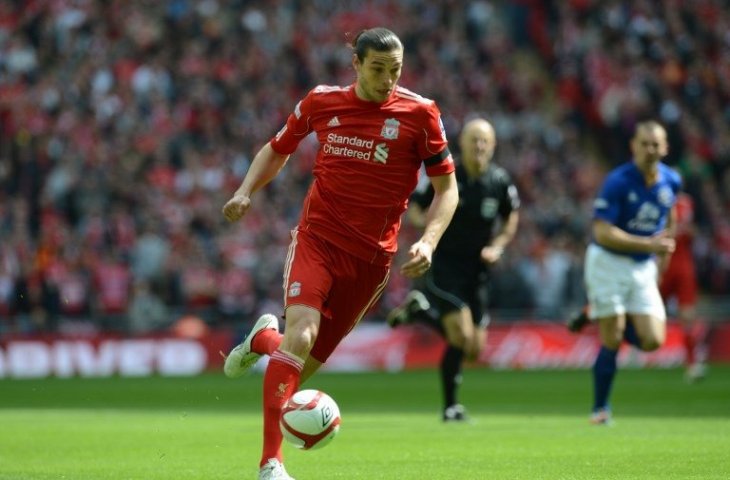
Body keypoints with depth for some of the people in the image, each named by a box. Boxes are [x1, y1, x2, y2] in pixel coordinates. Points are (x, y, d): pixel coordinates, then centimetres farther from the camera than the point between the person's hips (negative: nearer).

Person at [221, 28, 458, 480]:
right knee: (301, 335, -25)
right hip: (317, 239, -1)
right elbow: (278, 149, 18)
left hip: (371, 257, 1)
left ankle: (264, 339, 41)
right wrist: (245, 193, 2)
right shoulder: (321, 102, 1)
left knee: (304, 364, 4)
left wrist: (428, 242, -14)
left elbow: (447, 188, 2)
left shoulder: (420, 113, -4)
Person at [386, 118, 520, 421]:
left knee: (474, 349, 5)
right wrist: (423, 222, -22)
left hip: (477, 270, 4)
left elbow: (511, 217, 13)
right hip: (445, 266, -4)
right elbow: (414, 207, 0)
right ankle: (451, 406, 0)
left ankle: (419, 310, 28)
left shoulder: (500, 181, -3)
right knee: (462, 337, -19)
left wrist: (498, 246, -2)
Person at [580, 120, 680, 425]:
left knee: (652, 341, -6)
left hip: (643, 268, 5)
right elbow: (603, 232, -22)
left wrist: (662, 252, 20)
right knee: (612, 341, -9)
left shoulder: (671, 182, 0)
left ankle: (602, 318, 22)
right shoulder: (618, 182, -18)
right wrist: (648, 243, -23)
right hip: (608, 263, -5)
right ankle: (600, 409, 8)